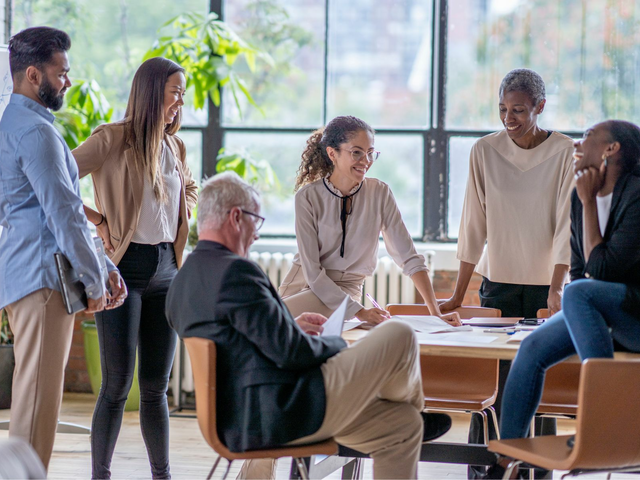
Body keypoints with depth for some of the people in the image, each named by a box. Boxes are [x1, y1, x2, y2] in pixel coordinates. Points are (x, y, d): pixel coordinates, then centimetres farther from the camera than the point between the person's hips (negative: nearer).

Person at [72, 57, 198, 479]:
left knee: (156, 386, 10)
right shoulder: (113, 139, -8)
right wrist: (98, 221, -13)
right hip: (125, 268, -6)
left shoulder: (175, 147, 12)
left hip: (166, 269, 6)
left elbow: (190, 188, 32)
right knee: (118, 385, -6)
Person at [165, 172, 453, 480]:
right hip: (281, 415, -11)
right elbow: (290, 352, -20)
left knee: (402, 424, 18)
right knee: (399, 338, -2)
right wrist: (339, 346, -1)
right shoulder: (235, 271, -19)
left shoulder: (181, 284, 12)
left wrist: (291, 326, 20)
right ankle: (413, 409, 26)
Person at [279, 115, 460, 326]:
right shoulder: (308, 197, -10)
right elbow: (312, 270, -14)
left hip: (346, 289, 0)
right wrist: (359, 312, -24)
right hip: (302, 283, 1)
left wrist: (435, 314, -16)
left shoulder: (380, 193, -4)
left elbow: (409, 258, -5)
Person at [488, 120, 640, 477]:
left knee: (578, 293, -31)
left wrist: (589, 203, -16)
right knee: (533, 348, -7)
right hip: (603, 315, 8)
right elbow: (579, 269, 17)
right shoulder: (579, 197, 7)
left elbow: (601, 269, -22)